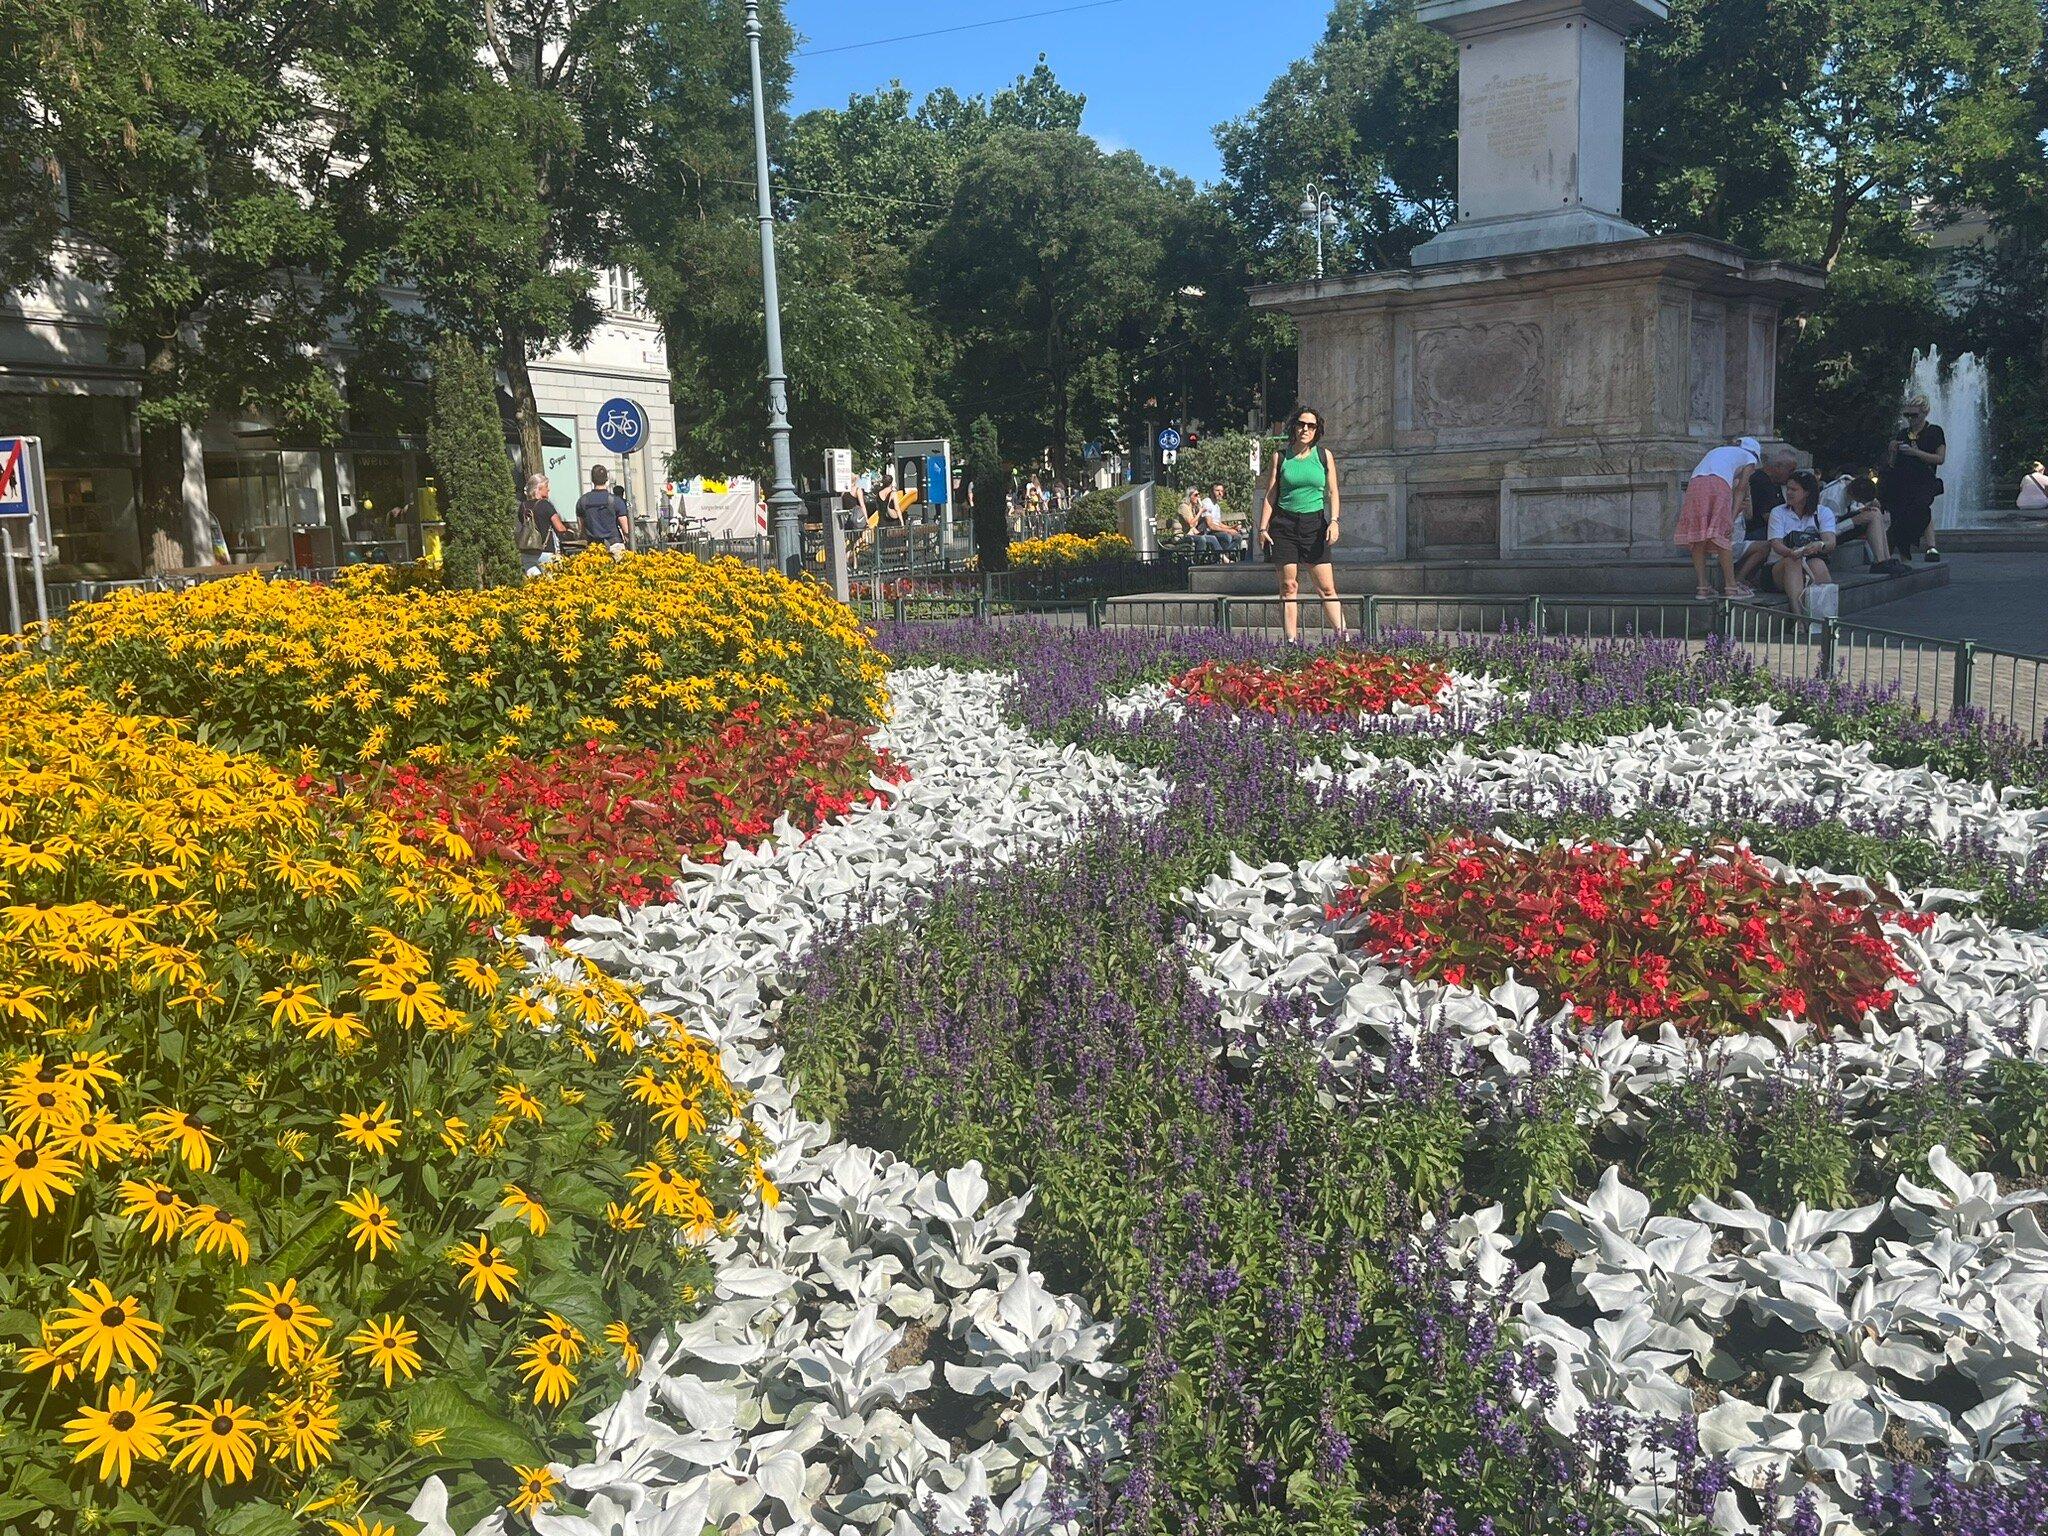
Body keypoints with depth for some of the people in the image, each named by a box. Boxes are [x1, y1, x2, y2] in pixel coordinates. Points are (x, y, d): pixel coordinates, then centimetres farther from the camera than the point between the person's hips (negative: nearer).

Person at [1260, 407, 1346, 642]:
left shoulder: (1324, 455, 8)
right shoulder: (1280, 457, 6)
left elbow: (1332, 492, 8)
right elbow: (1270, 495, 7)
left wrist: (1334, 521, -6)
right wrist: (1263, 527, 0)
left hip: (1315, 524, 0)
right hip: (1284, 525, 0)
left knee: (1327, 588, -4)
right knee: (1288, 587, -2)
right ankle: (1291, 640, 1)